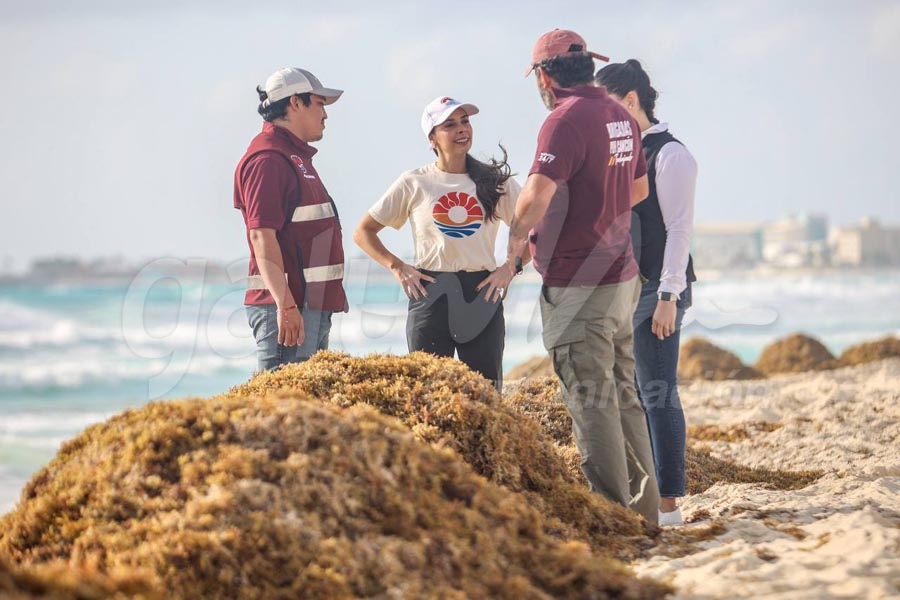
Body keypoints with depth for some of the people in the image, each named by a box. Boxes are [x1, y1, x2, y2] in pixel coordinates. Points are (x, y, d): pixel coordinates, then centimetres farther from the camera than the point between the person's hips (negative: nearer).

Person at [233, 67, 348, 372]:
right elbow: (261, 236, -21)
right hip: (287, 305, -10)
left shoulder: (296, 157, 21)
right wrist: (285, 306, -27)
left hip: (313, 305, 10)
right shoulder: (268, 160, -12)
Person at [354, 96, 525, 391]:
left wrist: (511, 268, -4)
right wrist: (397, 267, -4)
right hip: (431, 296, -1)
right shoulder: (414, 184, 3)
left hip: (482, 295, 1)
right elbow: (363, 231, 8)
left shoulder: (496, 182, 6)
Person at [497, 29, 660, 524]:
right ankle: (643, 506, 21)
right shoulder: (620, 117, 11)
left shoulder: (566, 120, -16)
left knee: (590, 399, -5)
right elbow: (638, 189, 25)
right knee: (622, 394, 16)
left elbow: (538, 192, -26)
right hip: (620, 275, 9)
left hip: (576, 284, -9)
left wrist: (516, 241, -11)